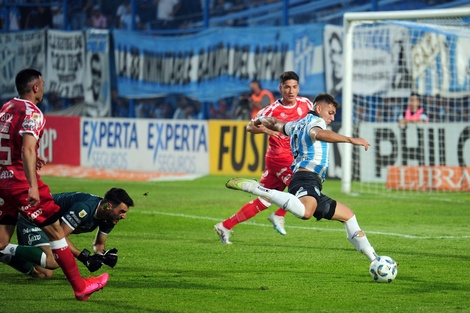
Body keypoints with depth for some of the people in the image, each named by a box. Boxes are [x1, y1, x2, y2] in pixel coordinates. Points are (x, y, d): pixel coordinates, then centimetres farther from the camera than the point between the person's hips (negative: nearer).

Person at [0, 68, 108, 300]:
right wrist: (32, 186, -33)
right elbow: (27, 150, -26)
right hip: (21, 182, -8)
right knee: (55, 230, 3)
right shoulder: (32, 113, -13)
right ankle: (80, 287, 8)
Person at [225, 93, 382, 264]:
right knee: (305, 211, -44)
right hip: (307, 178, -11)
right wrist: (350, 140, -24)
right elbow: (317, 133, -21)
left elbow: (274, 123, 51)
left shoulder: (297, 125, 32)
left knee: (348, 215, 22)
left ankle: (374, 259, 23)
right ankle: (254, 187, -31)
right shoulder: (315, 120, 5)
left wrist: (259, 121, 73)